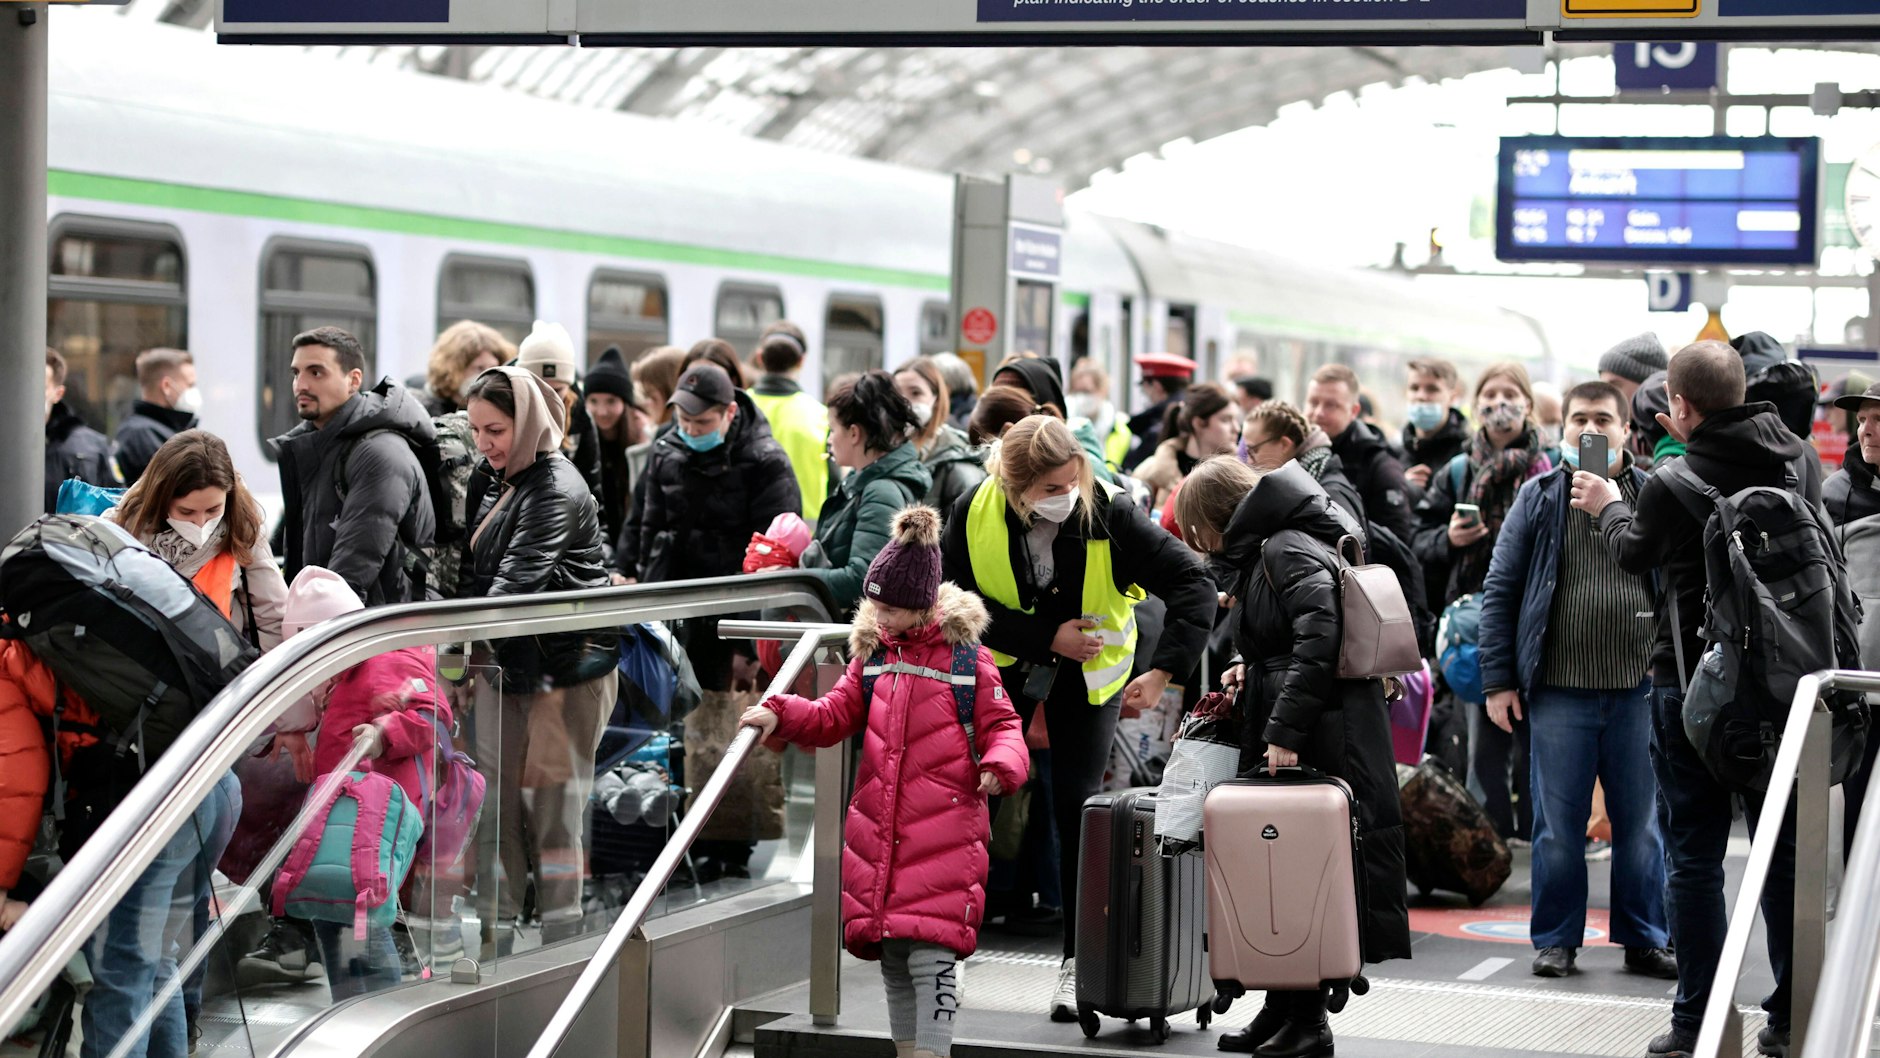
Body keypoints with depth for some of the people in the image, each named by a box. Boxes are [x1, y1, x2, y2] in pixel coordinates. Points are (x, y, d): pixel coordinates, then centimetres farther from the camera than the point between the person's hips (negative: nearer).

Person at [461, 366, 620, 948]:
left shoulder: (557, 490, -16)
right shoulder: (499, 482, 13)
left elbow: (519, 578, -28)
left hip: (566, 668, -9)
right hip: (506, 664, 9)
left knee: (554, 806, -4)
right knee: (496, 802, 8)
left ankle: (561, 941, 4)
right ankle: (496, 933, 14)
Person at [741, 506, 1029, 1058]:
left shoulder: (965, 658, -3)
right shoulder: (871, 654, 12)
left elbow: (1001, 726, -1)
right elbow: (835, 716, 14)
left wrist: (1000, 766, -20)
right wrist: (781, 714, -2)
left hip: (943, 832, -6)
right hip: (877, 832, 6)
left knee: (930, 956, -12)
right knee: (892, 957, 12)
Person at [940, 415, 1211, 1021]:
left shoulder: (1109, 515, -27)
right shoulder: (975, 514, -22)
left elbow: (1193, 586, -26)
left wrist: (1162, 673, -35)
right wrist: (1046, 636, -26)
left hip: (1089, 670, -2)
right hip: (1005, 662, 2)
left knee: (1076, 806, -8)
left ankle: (1078, 959, 1)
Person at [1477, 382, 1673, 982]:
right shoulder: (1539, 500, 4)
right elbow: (1500, 591, 4)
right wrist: (1498, 681, -1)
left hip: (1640, 690, 1)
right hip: (1559, 691, -1)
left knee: (1641, 821, 7)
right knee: (1558, 825, 4)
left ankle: (1644, 939, 18)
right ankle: (1556, 940, 15)